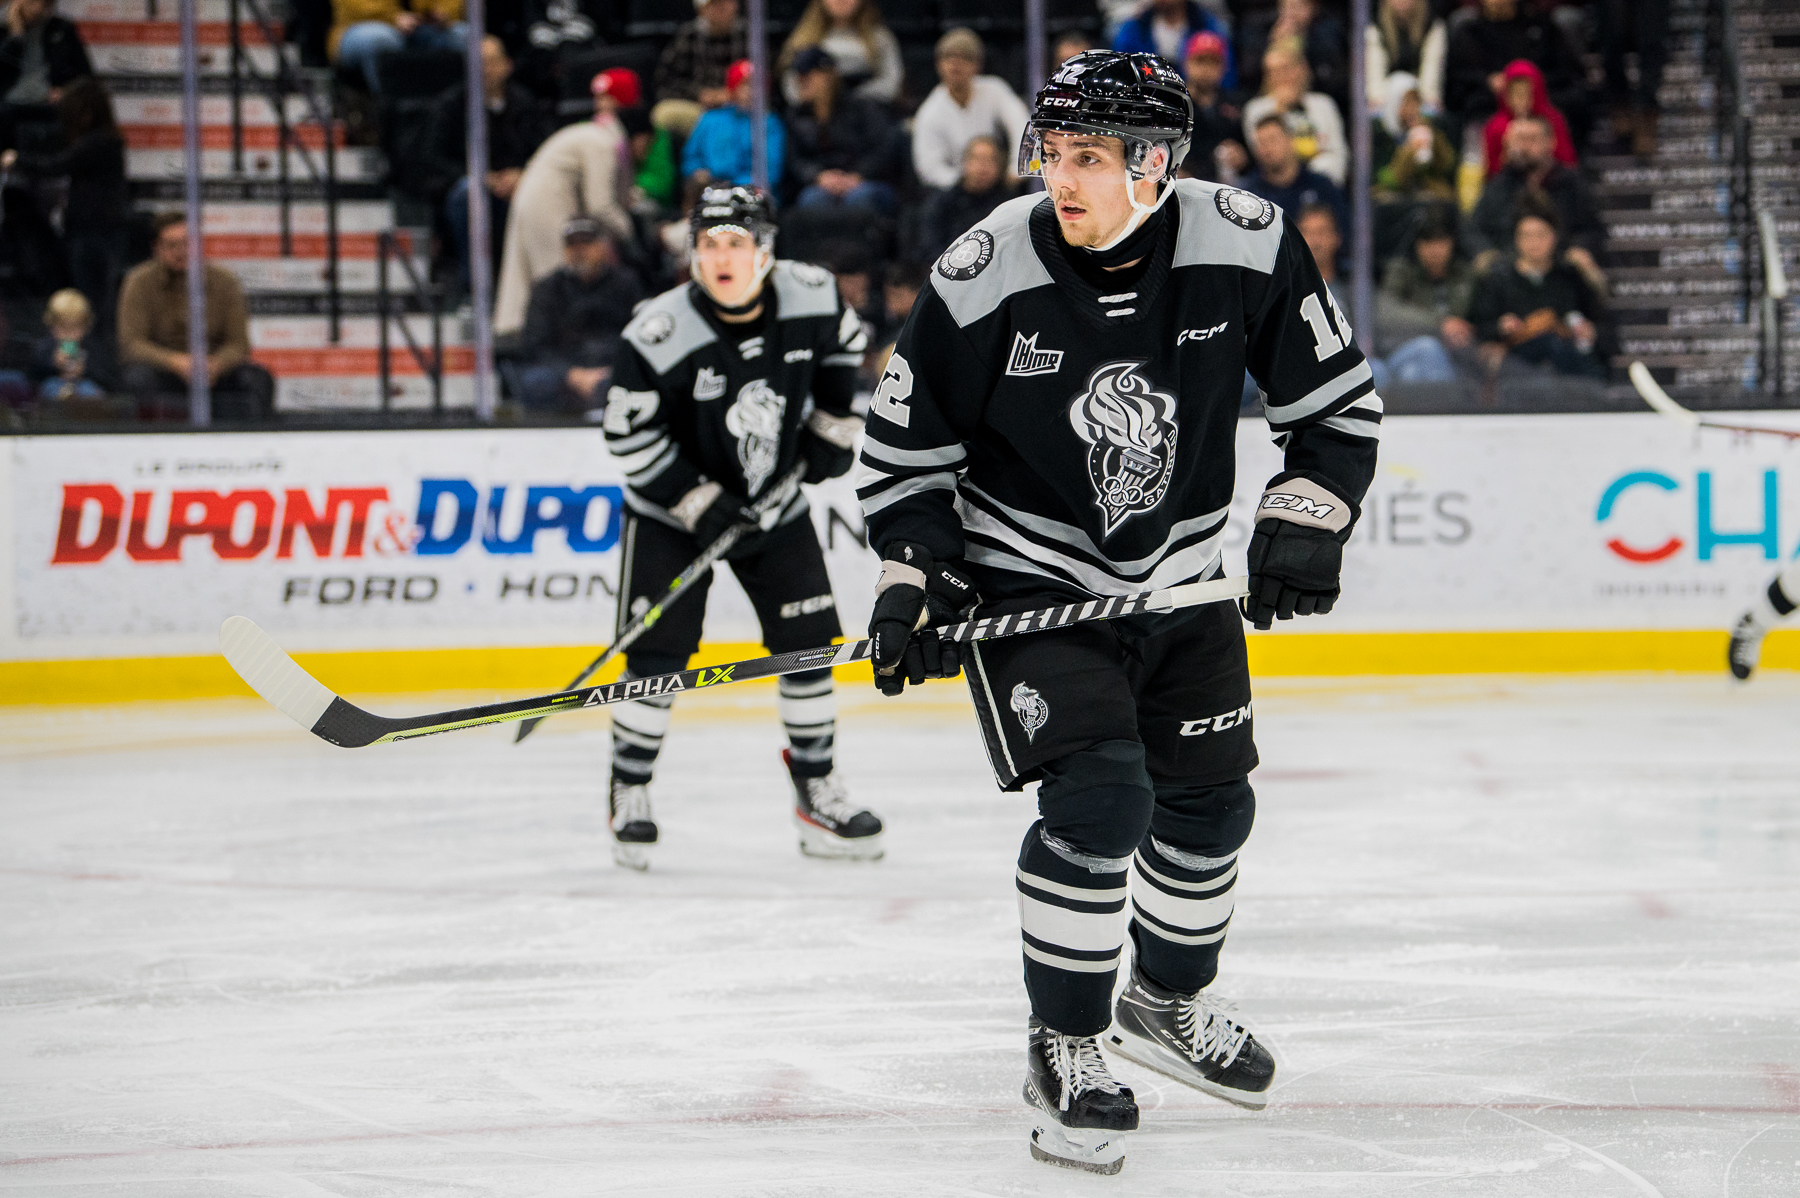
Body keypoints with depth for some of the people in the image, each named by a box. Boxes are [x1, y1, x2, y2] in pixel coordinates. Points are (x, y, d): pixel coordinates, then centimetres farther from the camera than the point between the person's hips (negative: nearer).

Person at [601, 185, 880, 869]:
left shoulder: (810, 297, -15)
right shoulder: (660, 333, -26)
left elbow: (844, 343, 9)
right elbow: (630, 435, -18)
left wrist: (833, 423, 3)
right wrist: (700, 505, -21)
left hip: (776, 500, 4)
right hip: (673, 506, -4)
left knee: (808, 642, 2)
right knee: (658, 651, -9)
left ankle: (816, 791, 15)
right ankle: (628, 795, 6)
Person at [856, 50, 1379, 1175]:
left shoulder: (1247, 248, -16)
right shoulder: (985, 274, -21)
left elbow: (1339, 400, -3)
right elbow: (906, 441, -8)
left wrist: (1304, 521, -14)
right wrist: (914, 578, -16)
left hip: (1182, 582, 4)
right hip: (1029, 577, -4)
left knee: (1209, 806, 13)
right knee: (1099, 797, -19)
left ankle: (1168, 1000, 40)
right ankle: (1065, 1045, -3)